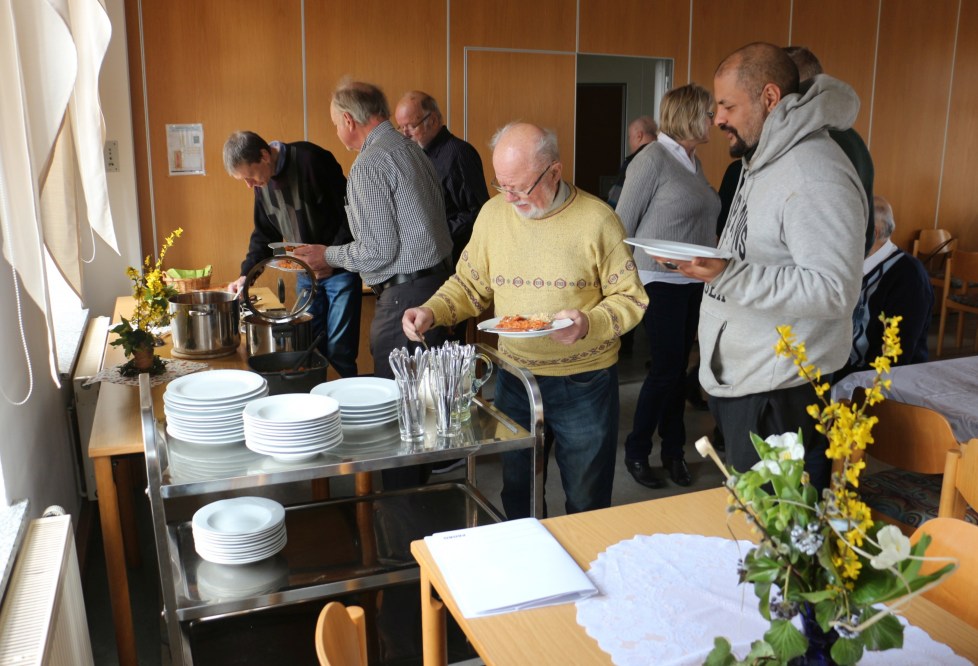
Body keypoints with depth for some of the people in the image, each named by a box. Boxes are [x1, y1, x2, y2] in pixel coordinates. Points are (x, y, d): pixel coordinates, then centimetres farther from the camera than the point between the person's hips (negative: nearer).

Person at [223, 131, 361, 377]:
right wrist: (246, 274, 4)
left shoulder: (311, 160, -18)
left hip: (340, 267, -7)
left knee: (339, 351, -6)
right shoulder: (263, 184, 5)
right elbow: (264, 235, 16)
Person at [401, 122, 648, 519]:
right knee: (516, 494, 18)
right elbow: (470, 285, 8)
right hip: (514, 377, 4)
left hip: (584, 382, -3)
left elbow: (630, 298, -8)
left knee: (586, 502, 12)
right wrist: (432, 312, -9)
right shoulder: (493, 214, -1)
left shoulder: (596, 219, -12)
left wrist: (589, 323, -26)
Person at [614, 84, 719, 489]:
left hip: (693, 282, 7)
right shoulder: (653, 160, -11)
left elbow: (702, 224, 15)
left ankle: (673, 451, 23)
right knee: (665, 369, -5)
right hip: (661, 282, -7)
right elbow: (623, 224, -10)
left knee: (679, 368, 12)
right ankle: (636, 452, 13)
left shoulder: (693, 161, 12)